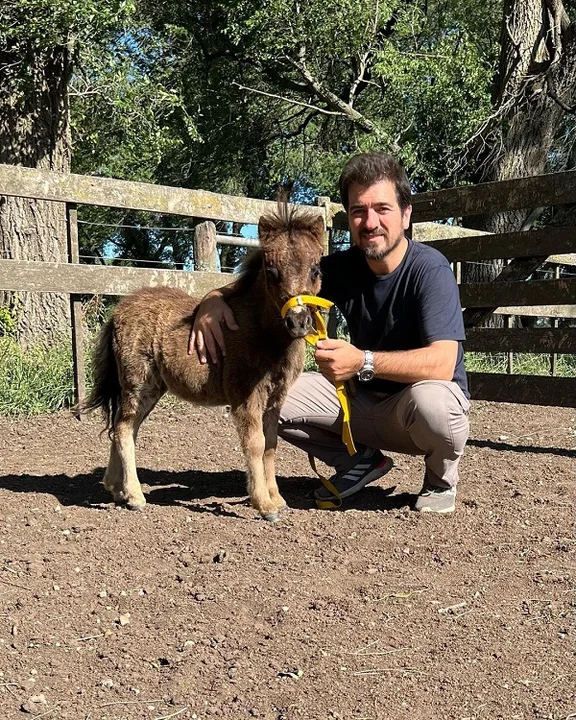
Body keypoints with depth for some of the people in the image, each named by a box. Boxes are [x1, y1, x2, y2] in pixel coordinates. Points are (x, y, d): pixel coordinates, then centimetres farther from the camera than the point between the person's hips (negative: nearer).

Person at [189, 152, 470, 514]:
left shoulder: (429, 268, -21)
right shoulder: (344, 267, -5)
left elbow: (442, 363, -33)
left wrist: (364, 362, -45)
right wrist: (216, 298, -23)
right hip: (365, 399, 5)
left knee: (430, 400, -40)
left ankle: (441, 480, -4)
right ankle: (361, 460, 9)